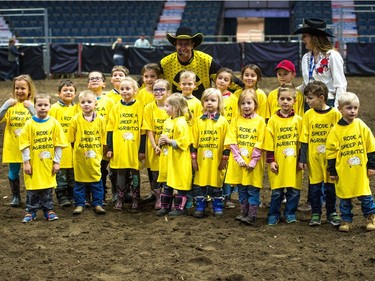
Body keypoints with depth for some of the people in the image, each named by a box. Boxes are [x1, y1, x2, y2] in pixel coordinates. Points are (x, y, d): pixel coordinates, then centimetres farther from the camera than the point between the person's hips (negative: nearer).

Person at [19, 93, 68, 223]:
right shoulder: (29, 124, -5)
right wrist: (26, 162, -7)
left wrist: (57, 162, -2)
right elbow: (25, 144, -4)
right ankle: (31, 211, 17)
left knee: (48, 188, 9)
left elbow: (58, 144, 0)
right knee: (32, 188, 6)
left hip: (48, 163, 1)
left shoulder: (54, 123, -2)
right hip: (33, 163, -1)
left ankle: (48, 210, 21)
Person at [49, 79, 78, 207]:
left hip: (73, 146, 4)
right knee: (60, 174, 1)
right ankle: (62, 197, 10)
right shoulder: (54, 108, -5)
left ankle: (72, 196, 22)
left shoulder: (76, 108, 8)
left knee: (73, 174, 11)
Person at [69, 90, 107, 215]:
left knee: (96, 180, 5)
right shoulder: (76, 119, -5)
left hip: (95, 157, 1)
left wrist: (99, 151, 3)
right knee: (79, 181, 8)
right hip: (80, 157, 0)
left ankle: (97, 204, 15)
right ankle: (79, 204, 17)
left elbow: (103, 139, 4)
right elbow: (71, 139, 3)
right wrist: (77, 149, 4)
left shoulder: (101, 119, -3)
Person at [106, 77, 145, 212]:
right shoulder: (116, 107, 5)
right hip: (119, 148, 2)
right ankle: (119, 200, 17)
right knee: (121, 173, 7)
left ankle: (135, 200, 15)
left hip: (134, 147, -1)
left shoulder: (139, 106, 0)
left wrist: (142, 149, -3)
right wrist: (109, 148, 1)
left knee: (135, 173, 4)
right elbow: (110, 128, 6)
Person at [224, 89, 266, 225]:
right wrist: (239, 158, -11)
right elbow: (232, 141, -1)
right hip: (238, 161, 3)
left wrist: (253, 161, -13)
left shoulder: (260, 121, -2)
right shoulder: (236, 120, 5)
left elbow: (260, 143, -6)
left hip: (253, 162, -3)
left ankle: (252, 215, 3)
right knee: (241, 189, 10)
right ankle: (243, 212, 19)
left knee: (253, 189, 0)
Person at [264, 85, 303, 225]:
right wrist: (270, 160, -5)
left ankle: (290, 214, 20)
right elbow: (269, 142, 0)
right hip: (278, 162, -1)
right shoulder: (273, 120, 1)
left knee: (294, 190, 5)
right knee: (277, 191, 4)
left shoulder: (298, 120, 4)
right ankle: (273, 215, 16)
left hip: (294, 162, 1)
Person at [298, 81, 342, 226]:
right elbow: (304, 139, 1)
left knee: (330, 186, 8)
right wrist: (302, 159, 0)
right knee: (315, 186, 7)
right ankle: (315, 213, 21)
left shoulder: (335, 114, -6)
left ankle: (331, 213, 24)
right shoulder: (308, 115, -2)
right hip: (314, 157, 1)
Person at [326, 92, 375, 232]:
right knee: (344, 197, 8)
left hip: (360, 170, 0)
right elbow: (331, 151, -1)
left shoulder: (361, 126, -1)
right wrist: (332, 171, 0)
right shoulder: (336, 130, -5)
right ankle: (346, 221, 21)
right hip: (343, 172, 0)